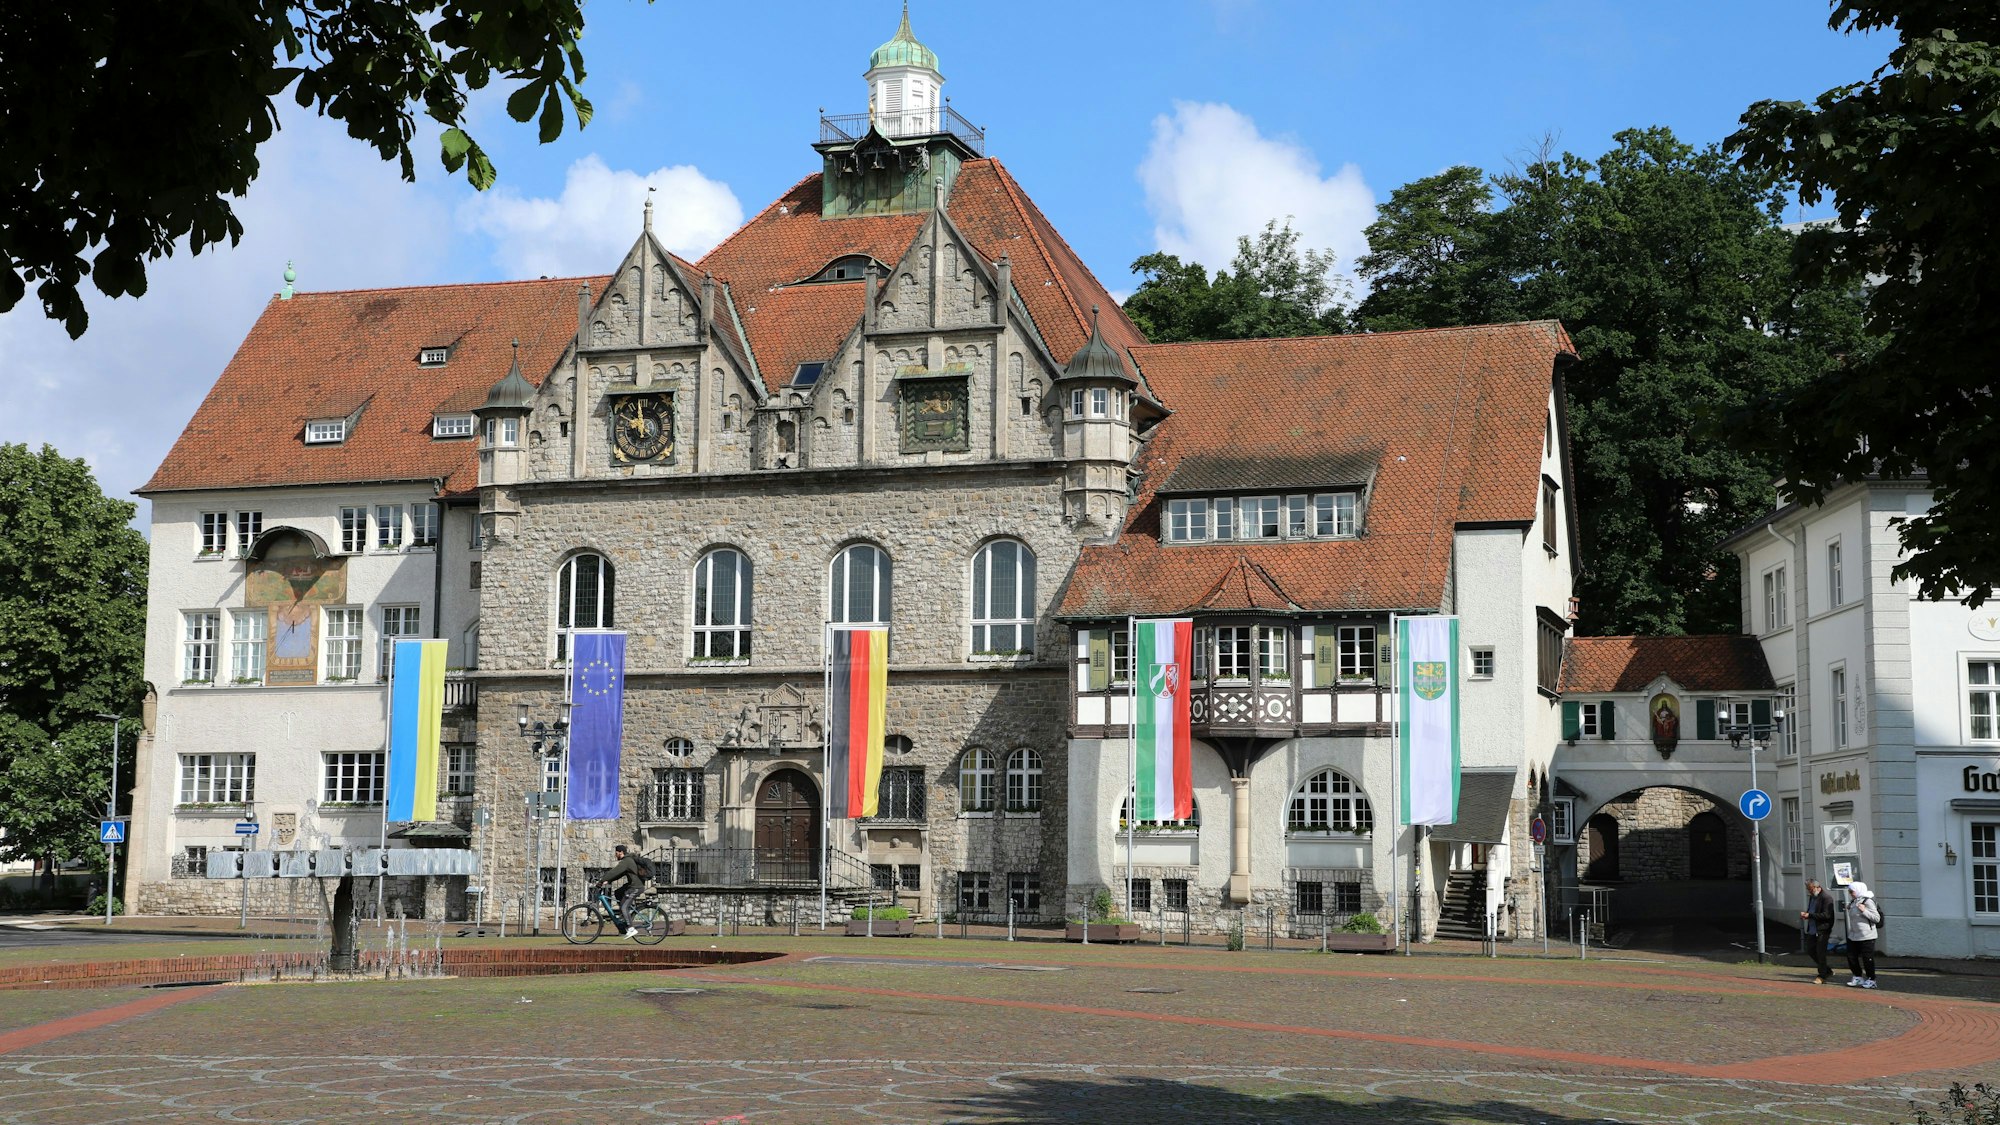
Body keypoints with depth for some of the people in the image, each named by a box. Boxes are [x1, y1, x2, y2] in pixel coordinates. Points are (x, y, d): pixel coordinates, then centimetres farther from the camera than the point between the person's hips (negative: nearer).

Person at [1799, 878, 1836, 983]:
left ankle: (1822, 976, 9)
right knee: (1810, 950, 11)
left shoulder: (1826, 898, -15)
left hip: (1822, 930, -9)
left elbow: (1826, 915, -22)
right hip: (1812, 930, 9)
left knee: (1820, 952, -3)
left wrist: (1809, 915, -23)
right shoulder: (1812, 897, 14)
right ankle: (1827, 970, 25)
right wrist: (1805, 913, 3)